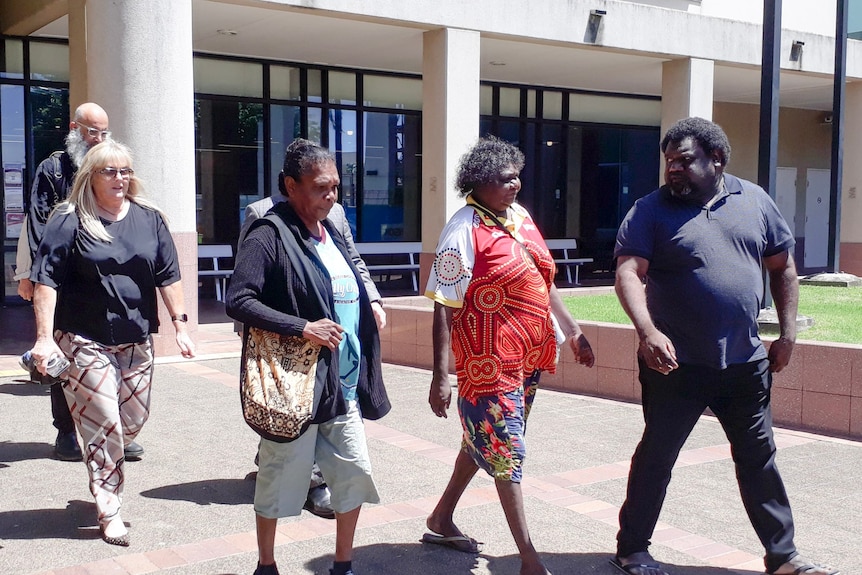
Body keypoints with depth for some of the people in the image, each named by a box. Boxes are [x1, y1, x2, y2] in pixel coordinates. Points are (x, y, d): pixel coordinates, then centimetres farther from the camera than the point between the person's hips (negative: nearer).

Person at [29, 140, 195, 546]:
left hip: (137, 340, 4)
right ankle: (109, 512, 8)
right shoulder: (69, 220, -5)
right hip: (86, 341, -4)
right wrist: (45, 337, -15)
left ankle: (102, 473, 35)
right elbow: (46, 280, -8)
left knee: (135, 417, 9)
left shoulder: (149, 218, 6)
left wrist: (180, 325, 3)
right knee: (104, 424, -4)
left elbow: (168, 276, 8)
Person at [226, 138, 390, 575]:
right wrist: (303, 328, -22)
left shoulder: (331, 233, 14)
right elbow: (237, 301, -19)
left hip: (344, 387, 8)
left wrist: (364, 372, 15)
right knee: (281, 476, 6)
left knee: (355, 472, 10)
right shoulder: (269, 236, -11)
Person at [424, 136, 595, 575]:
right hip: (490, 361, -8)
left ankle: (442, 520, 37)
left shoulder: (519, 216, 8)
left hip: (528, 357, 8)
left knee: (484, 442, 19)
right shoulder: (464, 232, -16)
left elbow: (541, 280, 18)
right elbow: (444, 308, -17)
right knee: (506, 455, 1)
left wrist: (571, 330, 18)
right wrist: (440, 377, -19)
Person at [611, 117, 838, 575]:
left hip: (745, 363, 4)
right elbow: (628, 273, -17)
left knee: (759, 458, 13)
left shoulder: (754, 201, 6)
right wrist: (647, 331, -33)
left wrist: (787, 333, 8)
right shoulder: (651, 210, -6)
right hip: (675, 364, -3)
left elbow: (782, 266, 14)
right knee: (656, 456, 7)